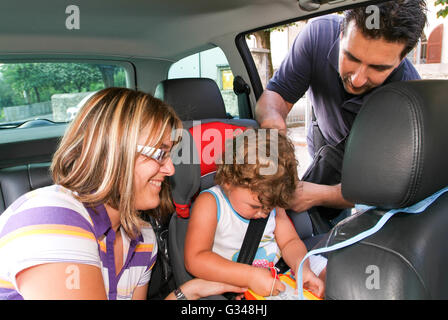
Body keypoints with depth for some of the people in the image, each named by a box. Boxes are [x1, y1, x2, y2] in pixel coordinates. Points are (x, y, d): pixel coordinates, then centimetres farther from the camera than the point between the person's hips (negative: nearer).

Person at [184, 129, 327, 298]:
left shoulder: (271, 201, -2)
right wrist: (250, 276, -33)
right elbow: (195, 260, -26)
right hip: (236, 289, -3)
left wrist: (301, 267, -20)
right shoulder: (209, 204, -20)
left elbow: (289, 242, 3)